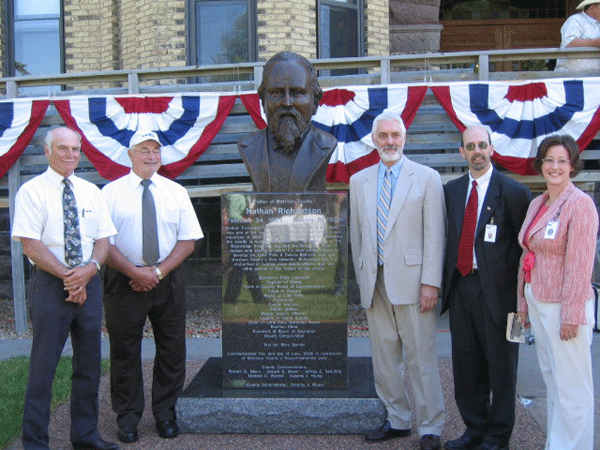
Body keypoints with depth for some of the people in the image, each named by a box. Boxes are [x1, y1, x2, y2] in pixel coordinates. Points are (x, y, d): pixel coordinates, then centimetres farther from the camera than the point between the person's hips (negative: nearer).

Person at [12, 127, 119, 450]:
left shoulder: (91, 191, 11)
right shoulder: (32, 191, -3)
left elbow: (103, 239, 9)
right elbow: (31, 245, -10)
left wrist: (90, 268, -11)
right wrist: (68, 276, -15)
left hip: (90, 283, 5)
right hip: (50, 284, -5)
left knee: (89, 365, 11)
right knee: (43, 366, 0)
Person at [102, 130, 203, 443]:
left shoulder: (176, 192, 7)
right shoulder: (111, 192, 1)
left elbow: (188, 241, 3)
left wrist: (158, 271, -10)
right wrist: (135, 272, -15)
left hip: (168, 281, 2)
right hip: (124, 282, -2)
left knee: (171, 350, 7)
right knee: (125, 351, 5)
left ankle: (165, 413, 23)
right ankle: (127, 418, 19)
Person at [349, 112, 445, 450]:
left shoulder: (427, 178, 1)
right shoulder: (359, 181, 13)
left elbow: (435, 234, -4)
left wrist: (431, 282, -11)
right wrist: (362, 278, 13)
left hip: (411, 279, -4)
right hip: (375, 282, 4)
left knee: (421, 357, 0)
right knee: (384, 357, 11)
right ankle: (398, 421, 26)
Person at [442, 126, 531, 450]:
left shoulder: (512, 192, -6)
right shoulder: (452, 190, 11)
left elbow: (525, 246, -5)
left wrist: (522, 293, -8)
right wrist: (445, 279, 6)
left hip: (496, 287, -5)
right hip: (460, 286, 5)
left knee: (500, 363, 7)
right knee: (466, 362, 14)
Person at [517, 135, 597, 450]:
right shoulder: (536, 204, 11)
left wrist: (571, 316, -17)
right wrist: (523, 301, 13)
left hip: (563, 306, -8)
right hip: (538, 304, 8)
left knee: (572, 387, 2)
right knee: (551, 381, 17)